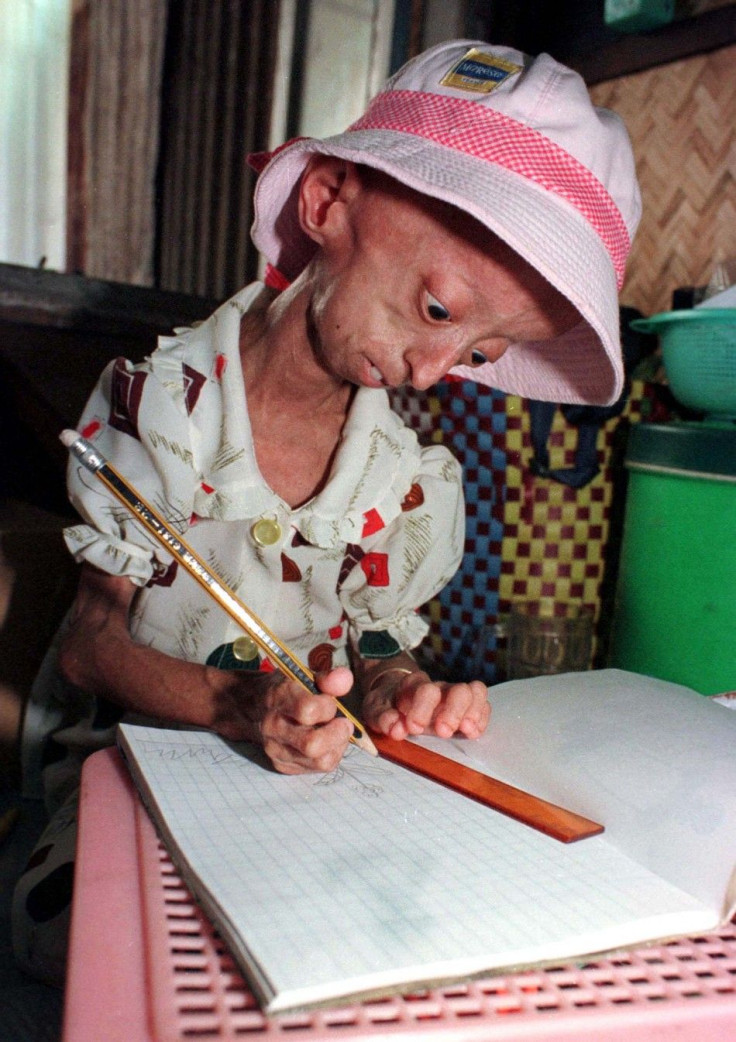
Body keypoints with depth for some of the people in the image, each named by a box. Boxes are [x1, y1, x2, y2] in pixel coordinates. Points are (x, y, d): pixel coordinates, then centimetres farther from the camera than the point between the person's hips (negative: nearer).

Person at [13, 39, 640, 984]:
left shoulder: (413, 480, -6)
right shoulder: (160, 408, -13)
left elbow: (371, 649, 5)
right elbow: (92, 646, -11)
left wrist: (398, 690, -20)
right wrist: (236, 705, -30)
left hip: (313, 778, 3)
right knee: (70, 933, -32)